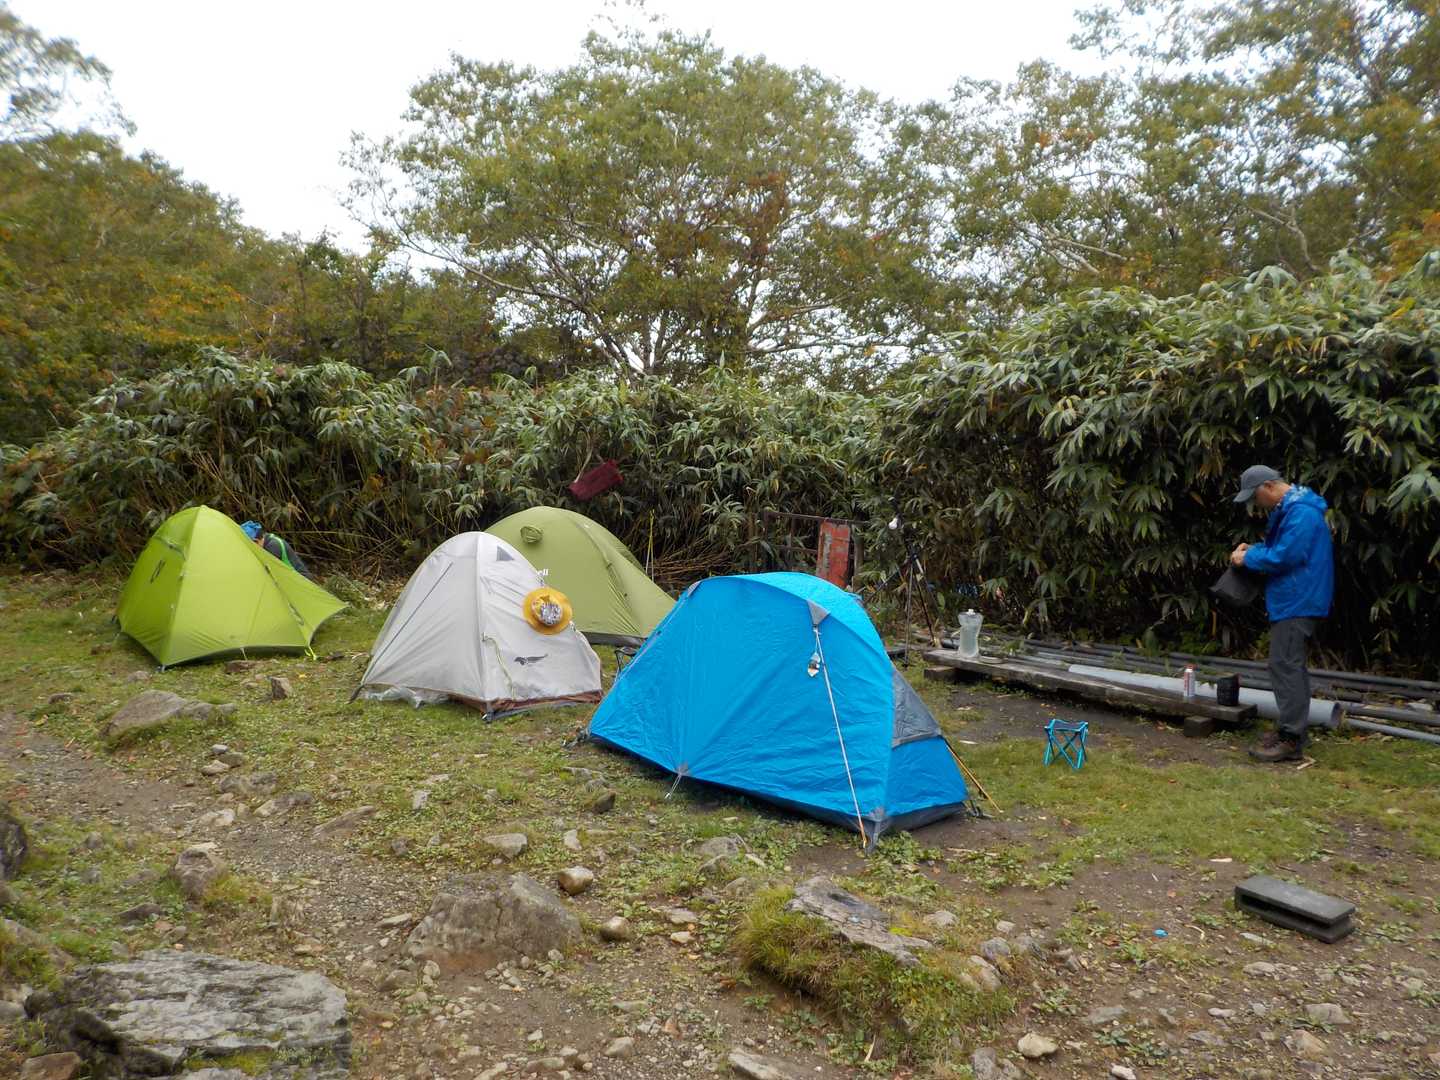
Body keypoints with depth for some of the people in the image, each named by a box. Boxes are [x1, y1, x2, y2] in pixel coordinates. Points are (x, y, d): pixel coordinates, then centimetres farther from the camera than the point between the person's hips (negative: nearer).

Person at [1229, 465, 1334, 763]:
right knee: (1290, 666, 16)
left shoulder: (1301, 512, -20)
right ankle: (1290, 728, 26)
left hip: (1297, 603, -11)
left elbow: (1285, 556, -24)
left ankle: (1291, 740, -7)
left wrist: (1249, 558, -11)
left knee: (1285, 666, -10)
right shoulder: (1287, 508, 14)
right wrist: (1254, 550, 6)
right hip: (1293, 601, 11)